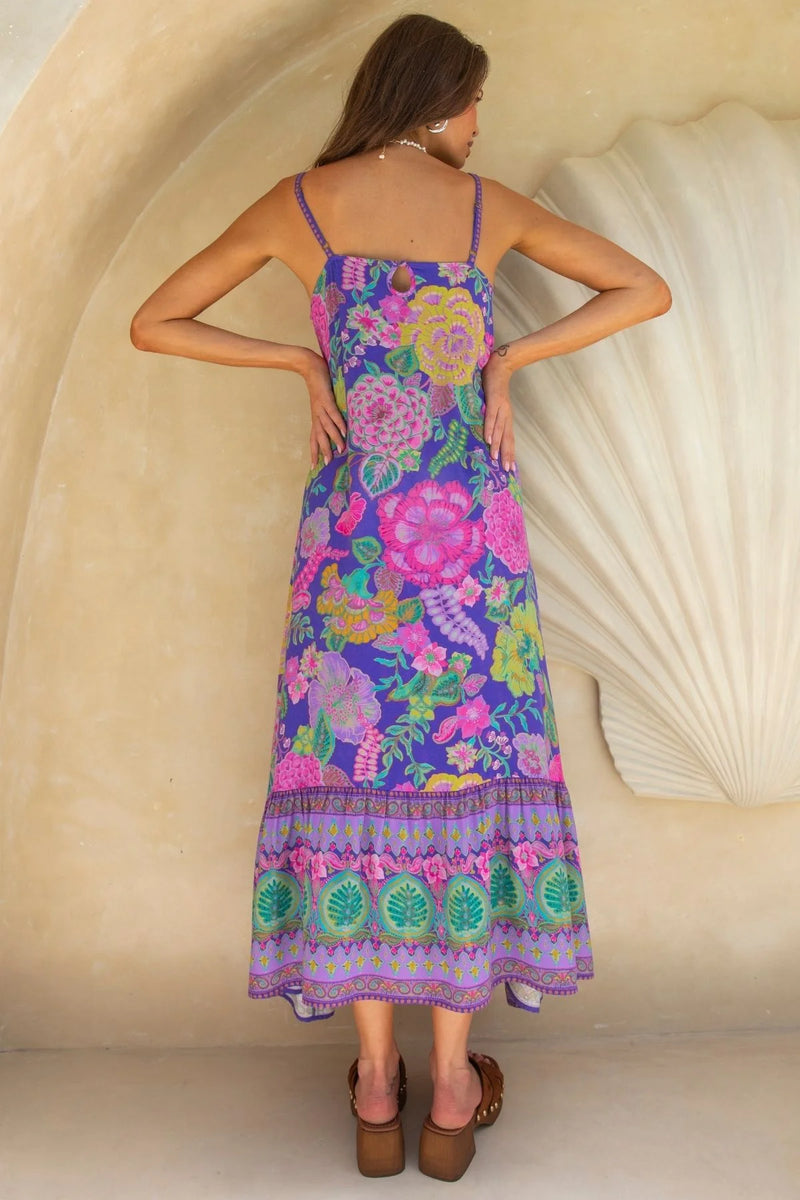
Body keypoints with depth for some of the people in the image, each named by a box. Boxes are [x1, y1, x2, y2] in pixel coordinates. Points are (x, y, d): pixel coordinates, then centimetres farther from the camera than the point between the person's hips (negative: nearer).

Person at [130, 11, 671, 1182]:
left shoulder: (294, 201, 6)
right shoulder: (490, 203, 7)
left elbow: (152, 324, 10)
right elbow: (648, 291, 11)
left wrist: (304, 365, 10)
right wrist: (506, 364, 7)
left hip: (352, 528, 1)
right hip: (465, 525, 0)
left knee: (360, 775, 6)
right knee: (469, 771, 5)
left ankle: (377, 1092, 13)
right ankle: (451, 1094, 13)